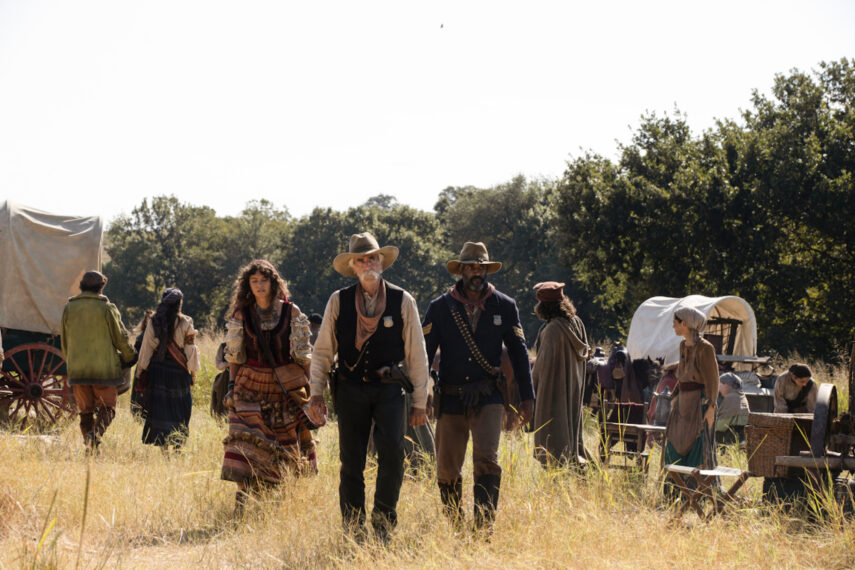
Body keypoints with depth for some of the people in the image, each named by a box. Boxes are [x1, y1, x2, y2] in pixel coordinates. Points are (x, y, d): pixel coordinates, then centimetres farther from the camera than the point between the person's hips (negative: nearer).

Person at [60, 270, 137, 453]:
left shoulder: (69, 308, 6)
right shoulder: (107, 308, -6)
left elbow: (64, 341, 13)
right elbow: (120, 337, -2)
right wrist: (130, 357, 14)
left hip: (77, 368, 3)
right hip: (104, 367, -3)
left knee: (85, 410, 11)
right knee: (107, 407, 3)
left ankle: (90, 447, 6)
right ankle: (96, 433, -23)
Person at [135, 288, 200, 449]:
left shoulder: (153, 323, 0)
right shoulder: (185, 323, -4)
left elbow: (145, 349, 2)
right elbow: (191, 350, -4)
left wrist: (141, 372, 8)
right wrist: (193, 372, 4)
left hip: (157, 370, 1)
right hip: (178, 371, -1)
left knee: (159, 410, 5)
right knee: (180, 410, 9)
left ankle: (163, 446, 1)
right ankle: (178, 445, 5)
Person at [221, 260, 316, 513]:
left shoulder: (291, 312, -2)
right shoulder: (241, 314, 2)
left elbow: (303, 353, 2)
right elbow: (234, 354, 7)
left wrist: (312, 384, 0)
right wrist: (231, 384, 1)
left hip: (287, 386, 0)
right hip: (251, 387, 0)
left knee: (290, 442, 7)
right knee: (245, 442, -13)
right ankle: (241, 502, -16)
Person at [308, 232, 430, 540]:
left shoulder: (403, 301, 5)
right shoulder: (338, 301, 5)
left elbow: (417, 355, 8)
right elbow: (322, 351, 10)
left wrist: (419, 402, 5)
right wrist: (317, 393, 1)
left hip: (389, 389, -1)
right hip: (350, 388, 1)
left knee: (392, 449, -19)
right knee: (351, 462, 1)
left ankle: (383, 521, -4)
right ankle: (353, 531, 12)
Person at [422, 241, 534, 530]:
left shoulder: (504, 306, 6)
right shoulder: (440, 307, 4)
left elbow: (519, 352, 10)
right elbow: (424, 352, 3)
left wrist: (527, 397, 7)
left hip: (488, 397, -1)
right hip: (450, 398, 1)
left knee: (486, 459, -18)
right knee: (447, 469, 3)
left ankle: (484, 527, -19)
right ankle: (454, 527, 22)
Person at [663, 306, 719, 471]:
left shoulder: (705, 348, -13)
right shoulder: (683, 345, 11)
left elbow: (713, 380, -13)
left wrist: (711, 408, -17)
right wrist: (674, 400, 20)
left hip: (700, 402, -8)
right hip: (683, 403, 8)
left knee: (698, 449, -8)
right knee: (675, 448, 6)